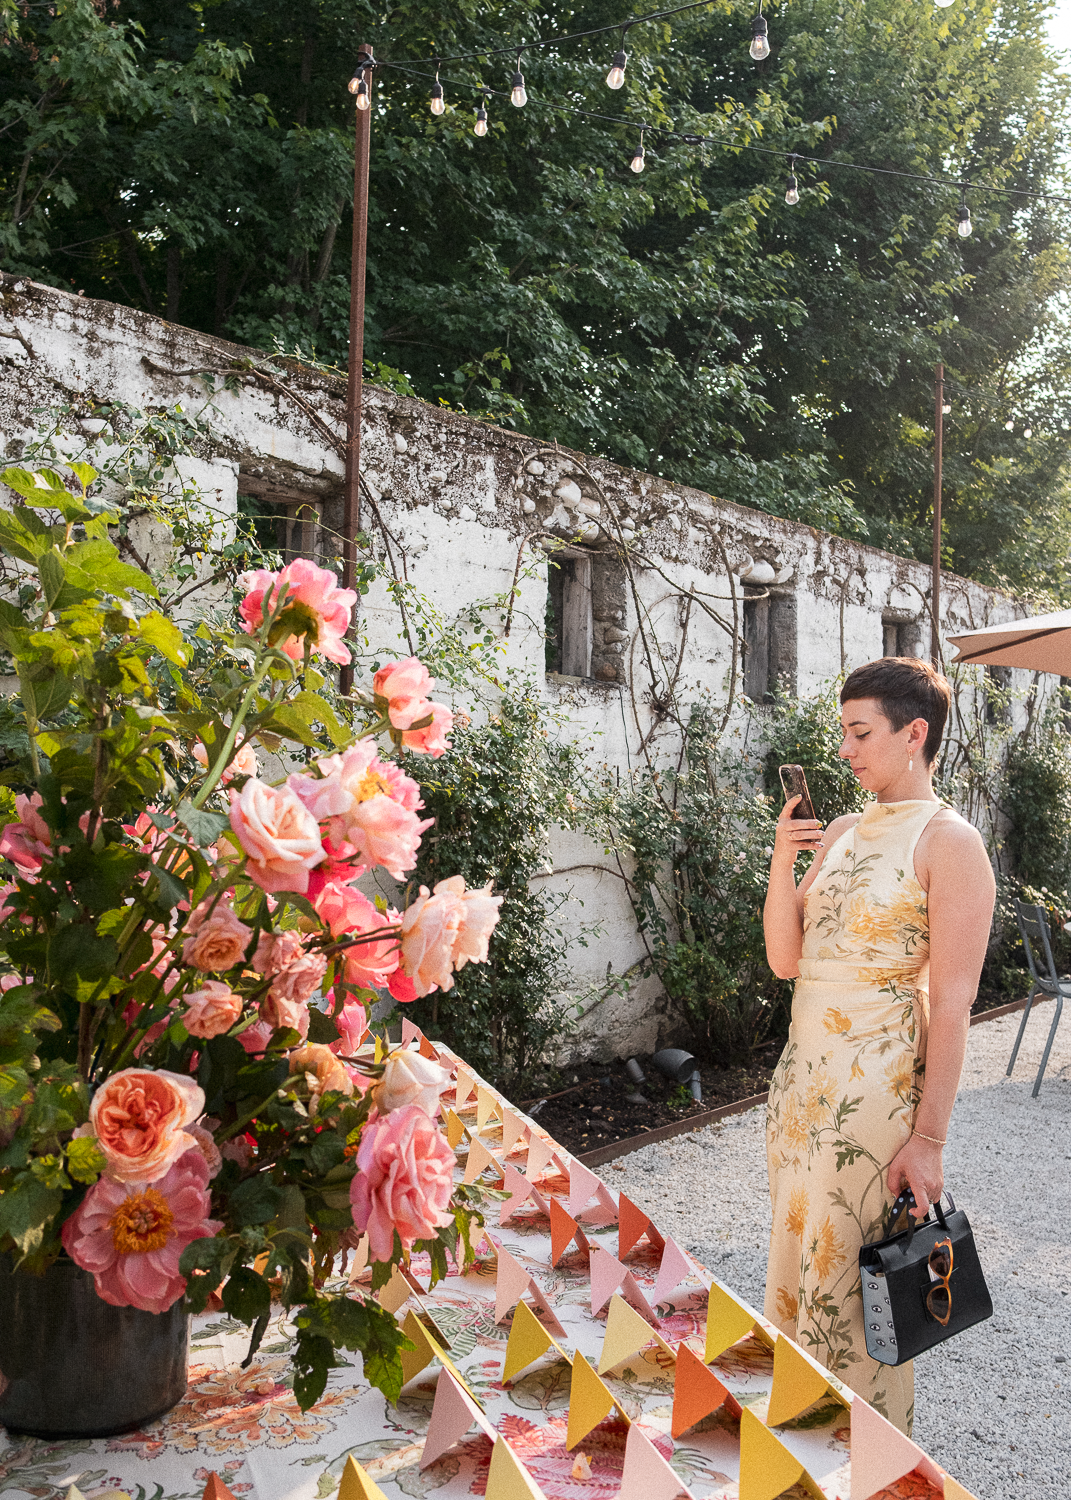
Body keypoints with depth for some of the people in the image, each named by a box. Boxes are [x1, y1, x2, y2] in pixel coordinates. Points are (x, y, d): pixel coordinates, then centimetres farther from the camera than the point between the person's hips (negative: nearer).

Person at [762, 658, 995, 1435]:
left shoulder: (948, 842, -11)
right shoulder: (840, 832, 10)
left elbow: (952, 1004, -14)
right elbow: (785, 959, 8)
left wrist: (929, 1139, -16)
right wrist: (782, 862, -6)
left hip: (878, 1090, -7)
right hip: (802, 1078, 7)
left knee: (856, 1279, 5)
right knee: (798, 1258, 16)